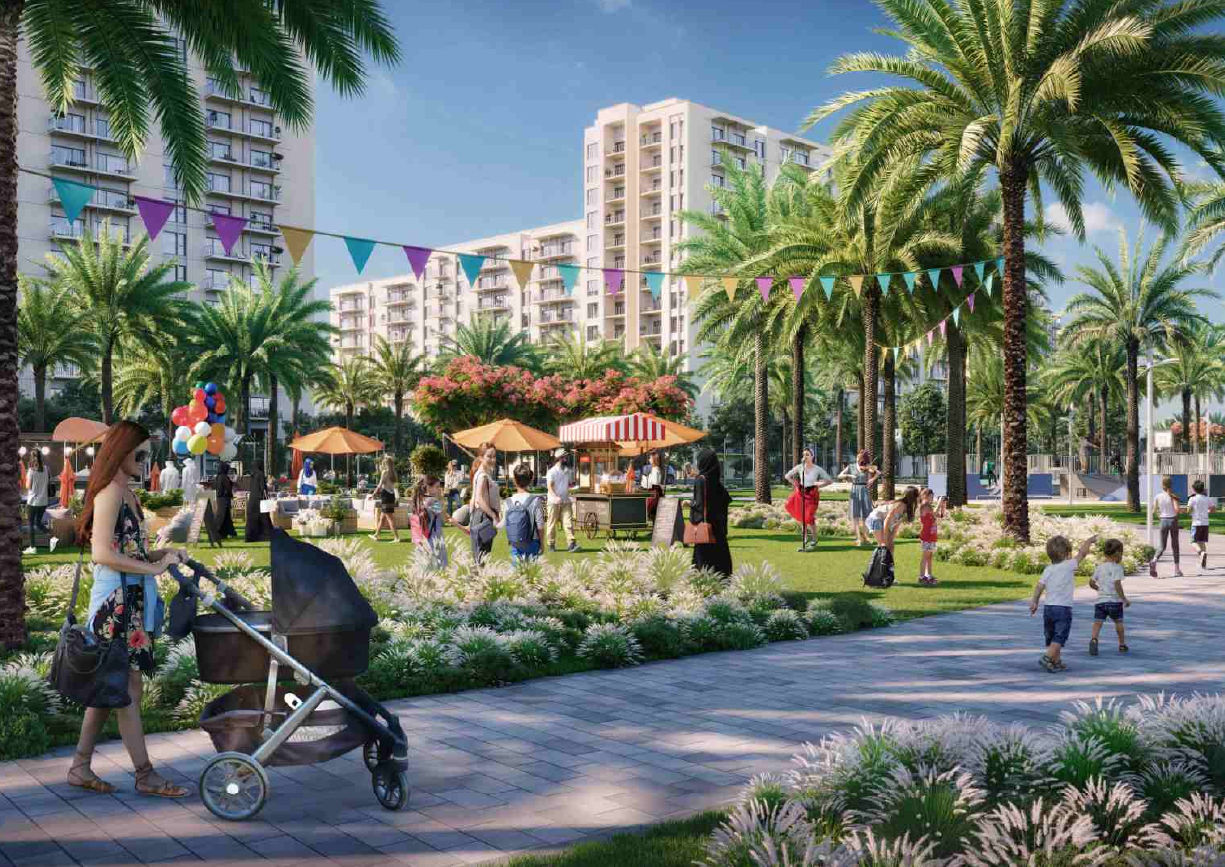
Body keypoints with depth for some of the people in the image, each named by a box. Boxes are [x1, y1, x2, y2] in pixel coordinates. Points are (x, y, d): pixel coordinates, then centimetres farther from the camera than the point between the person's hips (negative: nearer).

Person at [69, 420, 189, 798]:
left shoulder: (124, 492, 15)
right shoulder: (110, 493, -14)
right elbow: (102, 553, -21)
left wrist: (160, 553, 5)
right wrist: (152, 567, -18)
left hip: (128, 599, 10)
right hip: (117, 600, -10)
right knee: (127, 689, -2)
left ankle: (80, 767, 23)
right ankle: (145, 775, 5)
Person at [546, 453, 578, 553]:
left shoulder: (567, 471, 15)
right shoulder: (552, 472, -5)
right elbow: (549, 486, -14)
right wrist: (556, 497, -26)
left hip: (566, 501, 5)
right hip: (554, 502, -5)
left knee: (568, 522, -7)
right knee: (552, 523, 1)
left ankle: (571, 543, -13)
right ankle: (551, 544, 11)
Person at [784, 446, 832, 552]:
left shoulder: (817, 469, -7)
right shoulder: (799, 467, 0)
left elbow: (829, 480, -1)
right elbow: (787, 476, 11)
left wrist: (818, 485, -7)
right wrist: (795, 484, 2)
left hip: (812, 494, -3)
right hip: (801, 493, 3)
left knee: (809, 518, -9)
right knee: (802, 519, 8)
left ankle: (814, 541, 7)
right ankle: (804, 541, 22)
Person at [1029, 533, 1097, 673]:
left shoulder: (1048, 570, 5)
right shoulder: (1069, 566, -7)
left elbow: (1039, 586, -1)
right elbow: (1082, 553, 4)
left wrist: (1034, 602, 4)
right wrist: (1089, 541, 20)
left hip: (1048, 607, 6)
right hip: (1063, 608, -5)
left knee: (1051, 638, 15)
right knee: (1059, 638, -6)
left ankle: (1057, 662, 23)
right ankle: (1047, 658, -21)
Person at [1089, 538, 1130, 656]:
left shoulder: (1099, 567, 11)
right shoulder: (1117, 567, -7)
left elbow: (1091, 582, 14)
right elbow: (1117, 584, -17)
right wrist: (1124, 599, -12)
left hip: (1100, 600, 3)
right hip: (1114, 600, -3)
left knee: (1098, 622, -5)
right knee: (1118, 622, 17)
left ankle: (1093, 639, -31)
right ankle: (1122, 645, 29)